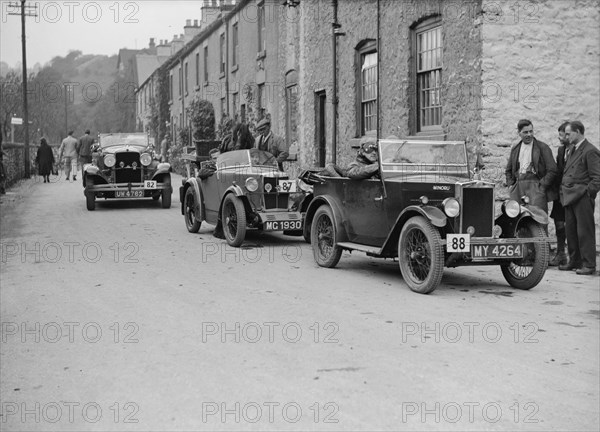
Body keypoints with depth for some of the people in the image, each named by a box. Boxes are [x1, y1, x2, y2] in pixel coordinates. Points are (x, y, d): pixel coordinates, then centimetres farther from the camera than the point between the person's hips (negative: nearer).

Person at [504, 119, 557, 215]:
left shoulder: (543, 147, 4)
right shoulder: (515, 149, 19)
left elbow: (552, 170, 0)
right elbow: (508, 170, 27)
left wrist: (542, 186, -8)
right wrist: (510, 184, 12)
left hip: (536, 187, -4)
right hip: (518, 188, 4)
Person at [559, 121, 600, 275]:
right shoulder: (571, 150, 18)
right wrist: (563, 190, 13)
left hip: (582, 197, -8)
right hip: (569, 197, 8)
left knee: (585, 232, -5)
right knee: (570, 230, 11)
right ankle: (574, 261, 21)